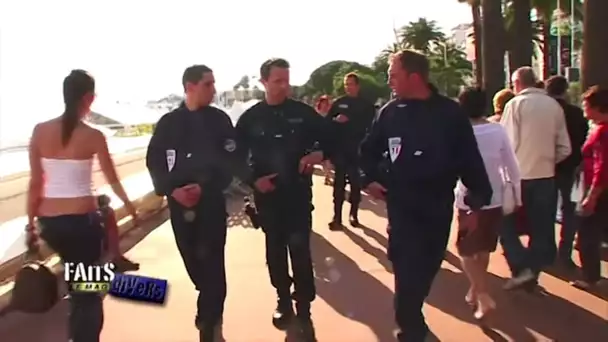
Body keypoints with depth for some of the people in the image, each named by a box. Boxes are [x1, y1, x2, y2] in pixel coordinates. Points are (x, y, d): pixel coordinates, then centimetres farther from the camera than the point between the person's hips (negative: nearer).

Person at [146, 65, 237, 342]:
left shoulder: (220, 120, 2)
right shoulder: (168, 122, 6)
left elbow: (229, 161, -4)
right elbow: (154, 161, 3)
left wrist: (204, 187, -16)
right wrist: (171, 189, -12)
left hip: (212, 202, -2)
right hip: (179, 203, 2)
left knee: (211, 264, -4)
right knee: (193, 262, 12)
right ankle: (213, 308, 37)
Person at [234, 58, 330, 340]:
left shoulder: (303, 113, -1)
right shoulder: (250, 118, 1)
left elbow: (329, 139, 5)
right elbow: (237, 156, 5)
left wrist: (319, 153, -16)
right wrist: (253, 180, -9)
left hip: (299, 193, -1)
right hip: (267, 195, 2)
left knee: (300, 251, -5)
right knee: (275, 250, 12)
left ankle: (304, 310, 7)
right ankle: (284, 301, 29)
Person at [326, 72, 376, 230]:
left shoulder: (367, 106, 4)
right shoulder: (338, 103, 7)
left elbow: (369, 127, -5)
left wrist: (348, 121, -12)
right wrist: (336, 120, -18)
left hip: (358, 150, 0)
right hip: (340, 149, 1)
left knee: (356, 183, 6)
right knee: (339, 183, 0)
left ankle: (353, 214, 18)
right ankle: (337, 216, 2)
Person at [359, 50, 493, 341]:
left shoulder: (449, 113, -6)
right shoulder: (390, 112, -1)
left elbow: (470, 158, -4)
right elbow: (369, 150, 13)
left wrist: (478, 198, -6)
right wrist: (370, 178, 1)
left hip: (438, 206, 1)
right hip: (401, 206, 0)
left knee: (426, 267, 15)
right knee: (407, 270, -5)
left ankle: (411, 317, 39)